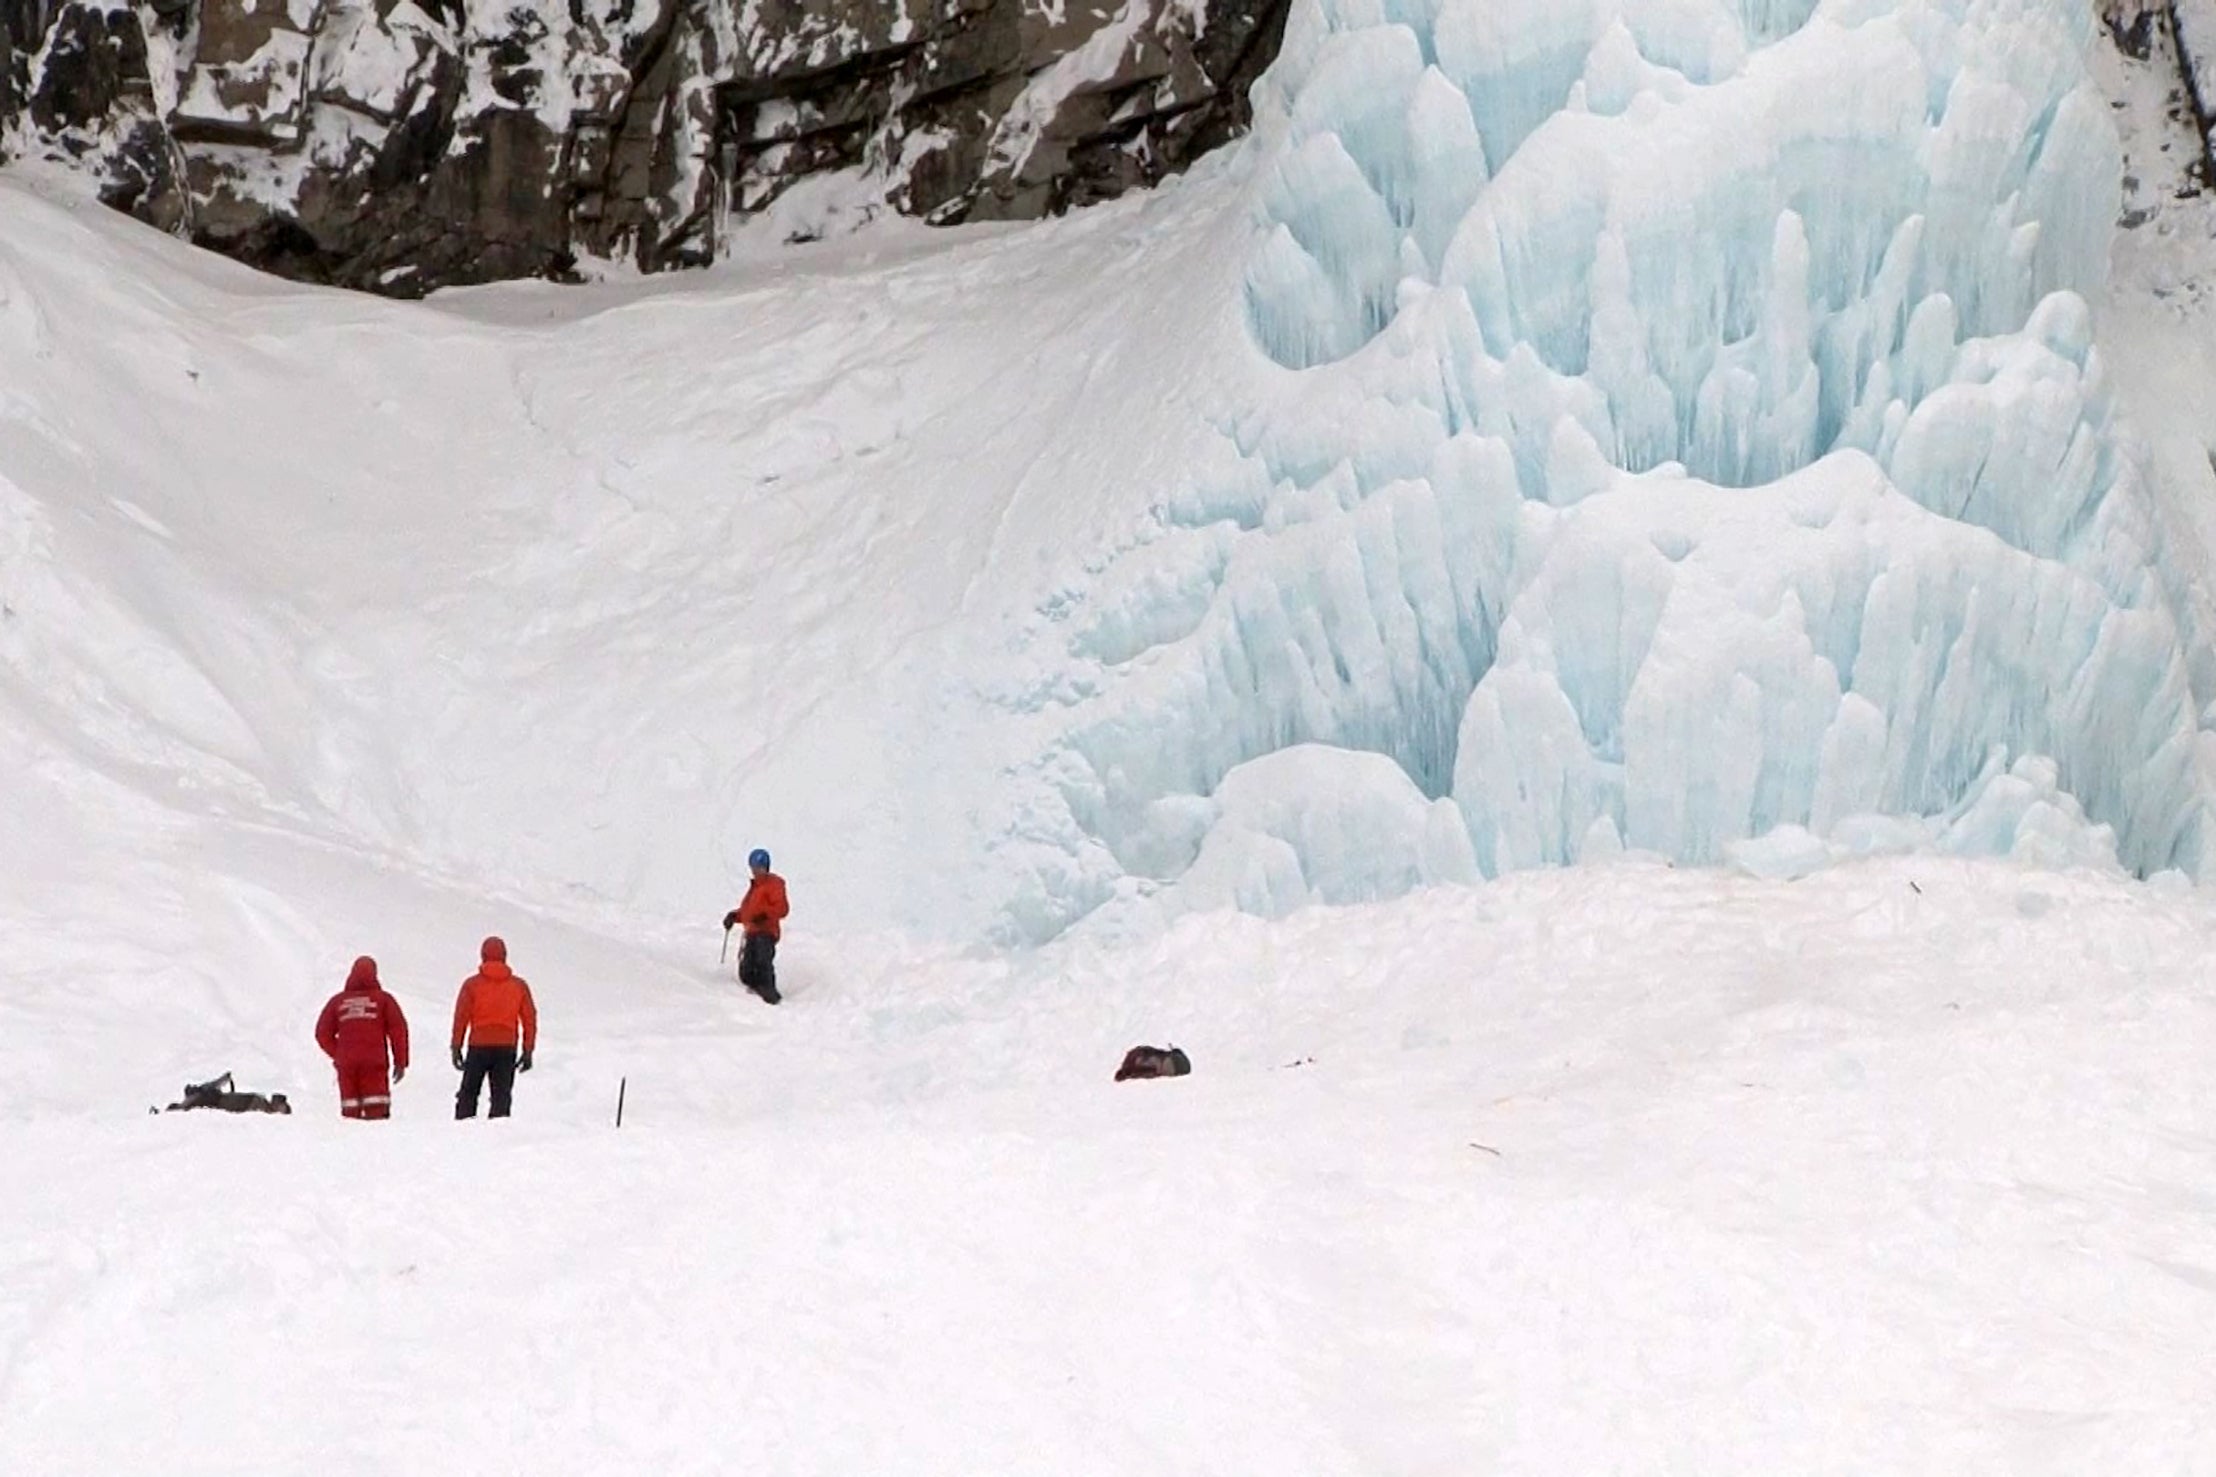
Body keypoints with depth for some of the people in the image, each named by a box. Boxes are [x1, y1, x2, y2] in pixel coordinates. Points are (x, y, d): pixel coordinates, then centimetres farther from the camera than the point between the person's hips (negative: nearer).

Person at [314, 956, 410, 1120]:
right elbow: (398, 1030, -1)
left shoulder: (337, 1001, 11)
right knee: (377, 1112, -4)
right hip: (374, 1062, -2)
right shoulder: (383, 999, 4)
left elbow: (323, 1033, 11)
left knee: (349, 1110, 6)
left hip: (346, 1063, 2)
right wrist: (400, 1062, 6)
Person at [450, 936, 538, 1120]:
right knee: (501, 1096, 2)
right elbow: (530, 1019, 6)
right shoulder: (519, 985, 6)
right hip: (507, 1049, 1)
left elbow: (461, 1018, -2)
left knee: (468, 1093, 9)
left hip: (478, 1046, -1)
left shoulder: (472, 984, 0)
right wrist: (528, 1050, 11)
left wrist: (456, 1048, 3)